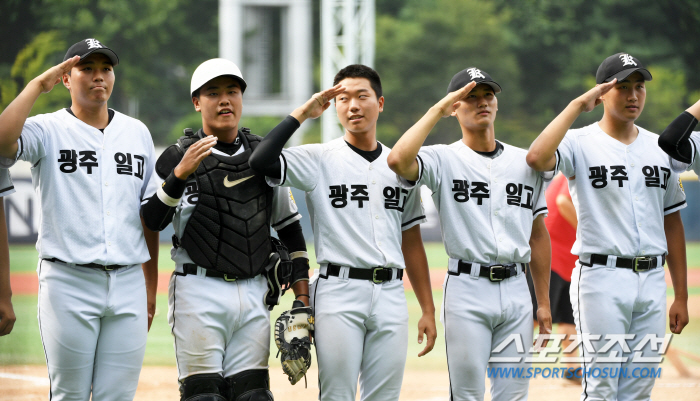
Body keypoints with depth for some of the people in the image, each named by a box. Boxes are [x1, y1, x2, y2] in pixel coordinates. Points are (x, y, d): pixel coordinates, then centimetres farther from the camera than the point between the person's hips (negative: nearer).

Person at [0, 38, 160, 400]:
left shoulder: (137, 133, 15)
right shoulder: (47, 131, 1)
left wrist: (150, 288, 15)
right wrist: (38, 85, -13)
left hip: (128, 285, 4)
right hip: (68, 282, -4)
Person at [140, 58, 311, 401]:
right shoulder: (179, 157, -1)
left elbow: (289, 226, 17)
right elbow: (151, 222, -13)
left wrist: (302, 294, 9)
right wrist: (180, 174, -26)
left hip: (253, 294, 4)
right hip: (199, 293, -4)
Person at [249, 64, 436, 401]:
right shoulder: (319, 160, 1)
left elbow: (411, 243, 17)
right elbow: (261, 161, -17)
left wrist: (428, 310, 12)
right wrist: (302, 114, -11)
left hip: (391, 296, 4)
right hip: (339, 295, -4)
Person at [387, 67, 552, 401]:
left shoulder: (525, 162, 13)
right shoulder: (443, 159, -1)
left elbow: (537, 234, 16)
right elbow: (398, 161, -23)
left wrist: (544, 302, 13)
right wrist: (438, 110, -15)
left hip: (515, 289, 4)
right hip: (467, 289, -4)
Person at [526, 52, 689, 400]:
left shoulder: (660, 148, 13)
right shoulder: (581, 144, -4)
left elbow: (672, 221, 15)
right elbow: (536, 158, -27)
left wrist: (681, 295, 12)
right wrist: (578, 105, -20)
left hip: (652, 279, 5)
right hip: (602, 280, -5)